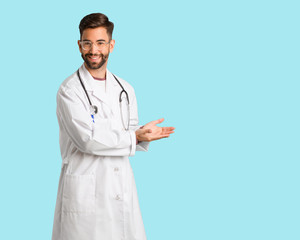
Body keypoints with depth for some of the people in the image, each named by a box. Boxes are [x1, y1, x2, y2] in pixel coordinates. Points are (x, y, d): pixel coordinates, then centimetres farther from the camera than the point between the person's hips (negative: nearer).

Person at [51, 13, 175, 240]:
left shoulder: (125, 90, 11)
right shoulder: (70, 90, -8)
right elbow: (87, 140, -17)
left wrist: (142, 133, -8)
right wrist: (135, 137, -13)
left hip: (122, 189, 5)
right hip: (84, 192, -5)